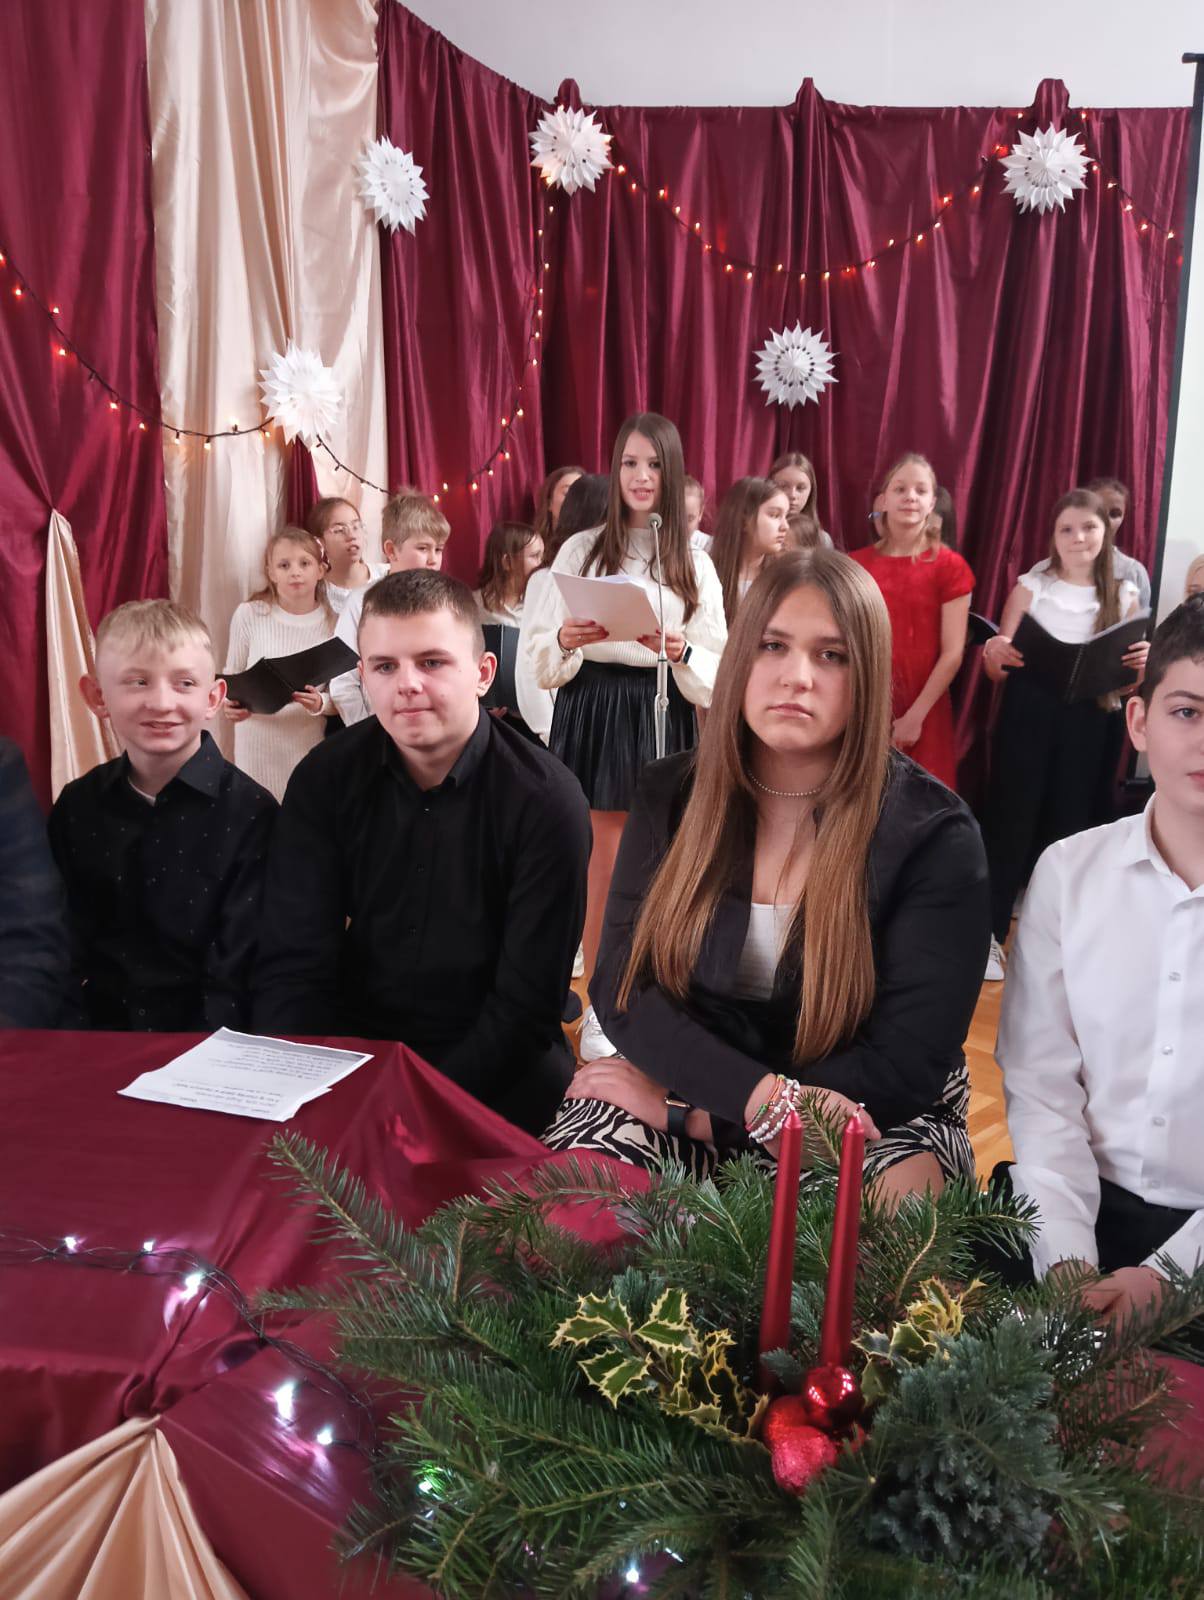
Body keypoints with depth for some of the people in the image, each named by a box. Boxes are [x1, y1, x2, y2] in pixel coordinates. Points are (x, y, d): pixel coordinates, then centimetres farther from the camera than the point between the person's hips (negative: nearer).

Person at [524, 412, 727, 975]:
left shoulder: (695, 564, 9)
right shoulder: (581, 550, 6)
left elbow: (717, 674, 3)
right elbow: (543, 659, 3)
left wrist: (682, 653, -17)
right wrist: (565, 641, -18)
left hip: (663, 720, 1)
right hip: (592, 716, -1)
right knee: (605, 870, 0)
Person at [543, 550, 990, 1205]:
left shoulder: (933, 835, -12)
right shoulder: (671, 795, -2)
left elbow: (905, 1066, -14)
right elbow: (622, 984, -6)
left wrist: (696, 1115, -17)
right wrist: (764, 1096, -23)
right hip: (683, 1083, 2)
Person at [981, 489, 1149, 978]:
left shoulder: (1125, 595, 7)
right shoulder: (1031, 586, 2)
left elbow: (1129, 675, 11)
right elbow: (998, 670, 3)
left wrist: (1143, 663, -12)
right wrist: (994, 651, -21)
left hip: (1091, 724, 2)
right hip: (1029, 715, -2)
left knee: (1071, 822, 8)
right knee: (1011, 817, -2)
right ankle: (990, 932, 8)